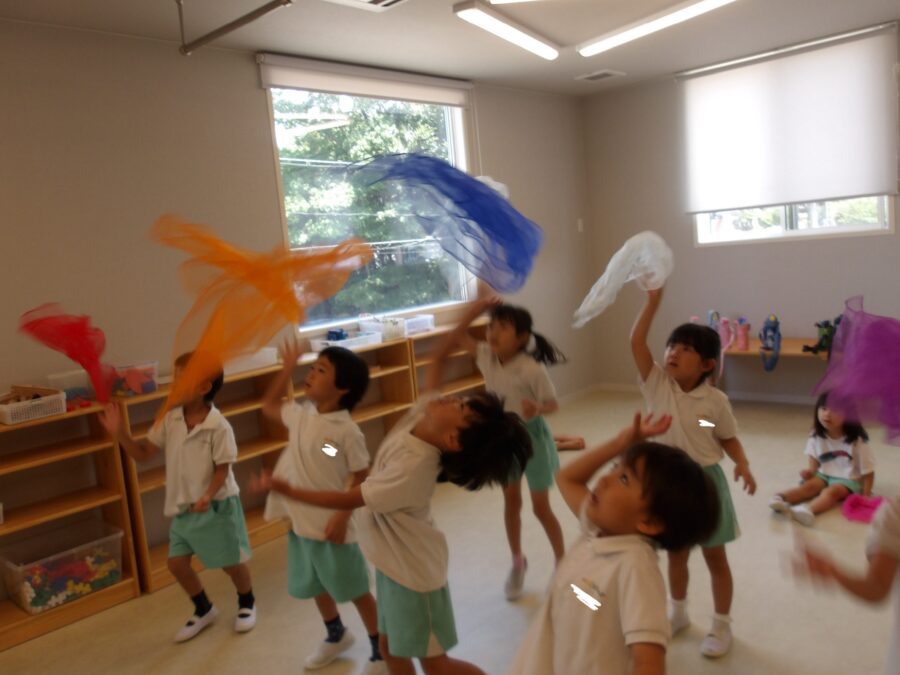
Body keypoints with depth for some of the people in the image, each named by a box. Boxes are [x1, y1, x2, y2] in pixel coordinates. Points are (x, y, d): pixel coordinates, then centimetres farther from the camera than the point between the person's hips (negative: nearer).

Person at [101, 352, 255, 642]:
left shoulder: (218, 426, -21)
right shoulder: (170, 419, -4)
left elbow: (223, 468, -17)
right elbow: (143, 453, 1)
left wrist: (208, 495, -32)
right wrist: (119, 432, -13)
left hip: (217, 505, -5)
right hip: (183, 507, 6)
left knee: (232, 562, 8)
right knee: (177, 563, 9)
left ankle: (247, 603, 38)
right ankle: (204, 609, 34)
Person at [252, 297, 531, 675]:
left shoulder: (413, 467, -35)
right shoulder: (424, 415, -14)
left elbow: (350, 500, -25)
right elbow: (438, 359, -2)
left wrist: (285, 490, -19)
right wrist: (469, 317, -10)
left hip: (413, 568, -8)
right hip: (393, 558, 8)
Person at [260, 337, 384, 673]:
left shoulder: (347, 431, -21)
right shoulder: (300, 415, -1)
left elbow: (362, 479, -15)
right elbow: (269, 406, 19)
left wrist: (342, 517, -20)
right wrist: (288, 367, 10)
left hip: (330, 526, -7)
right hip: (300, 522, 7)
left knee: (356, 590, 9)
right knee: (316, 586, 25)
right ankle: (336, 635, 50)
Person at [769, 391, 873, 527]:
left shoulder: (857, 441, -16)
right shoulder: (816, 436, -4)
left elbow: (868, 470, -9)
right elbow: (813, 457, 9)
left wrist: (866, 494, -12)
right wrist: (810, 470, -11)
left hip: (848, 480, -4)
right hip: (824, 474, 5)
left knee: (831, 491, -33)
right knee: (809, 486, -24)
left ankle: (808, 510, -61)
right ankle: (780, 498, -49)